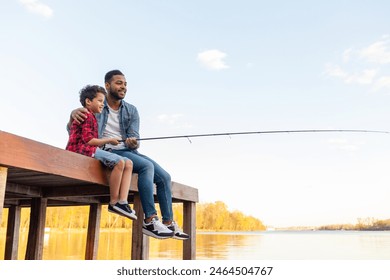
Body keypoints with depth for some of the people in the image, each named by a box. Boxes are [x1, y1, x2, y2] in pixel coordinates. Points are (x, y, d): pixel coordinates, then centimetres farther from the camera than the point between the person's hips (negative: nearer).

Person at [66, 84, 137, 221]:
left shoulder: (91, 117, 28)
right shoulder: (87, 115, -4)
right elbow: (88, 140, -15)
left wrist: (106, 141, 9)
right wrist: (109, 140, -4)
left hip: (91, 150, 10)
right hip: (82, 150, -10)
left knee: (128, 163, -4)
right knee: (120, 162, -30)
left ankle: (122, 201, -19)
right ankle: (113, 202, -21)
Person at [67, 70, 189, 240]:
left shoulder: (131, 110, 12)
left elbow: (134, 138, 1)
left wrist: (133, 143, -25)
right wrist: (73, 113, -23)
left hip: (129, 152, 6)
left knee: (164, 177, -8)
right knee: (147, 166, -30)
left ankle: (168, 223, 2)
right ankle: (149, 221, -30)